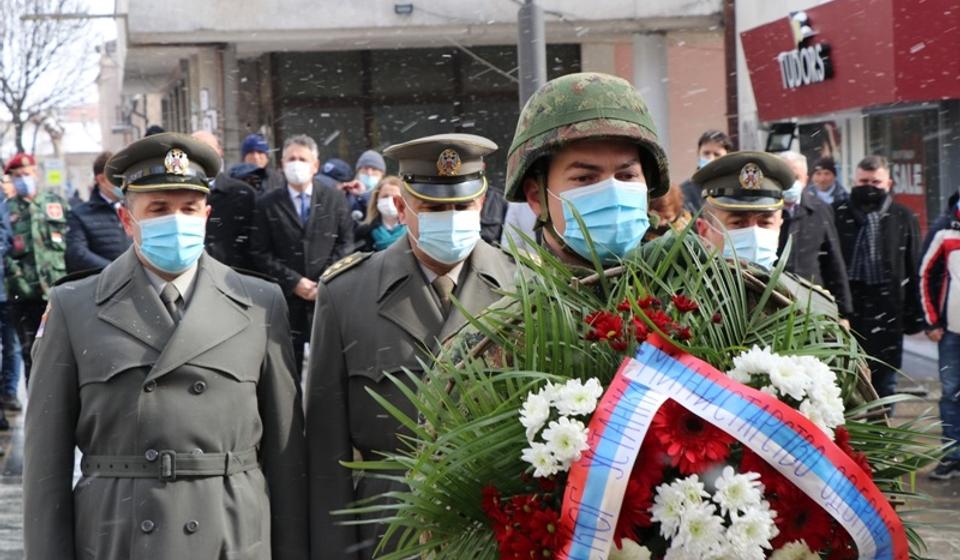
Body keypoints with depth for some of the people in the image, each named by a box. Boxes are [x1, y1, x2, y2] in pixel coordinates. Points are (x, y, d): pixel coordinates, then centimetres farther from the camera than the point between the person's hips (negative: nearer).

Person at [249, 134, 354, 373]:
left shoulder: (335, 199, 9)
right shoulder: (267, 204, 6)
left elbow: (345, 244, 6)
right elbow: (260, 254, 1)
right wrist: (293, 282, -9)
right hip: (285, 299, 0)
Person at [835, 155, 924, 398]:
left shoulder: (904, 219, 5)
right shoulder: (839, 215, 1)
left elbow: (914, 269, 4)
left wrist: (914, 315, 0)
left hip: (888, 309, 1)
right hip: (847, 307, -1)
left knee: (885, 379, 9)